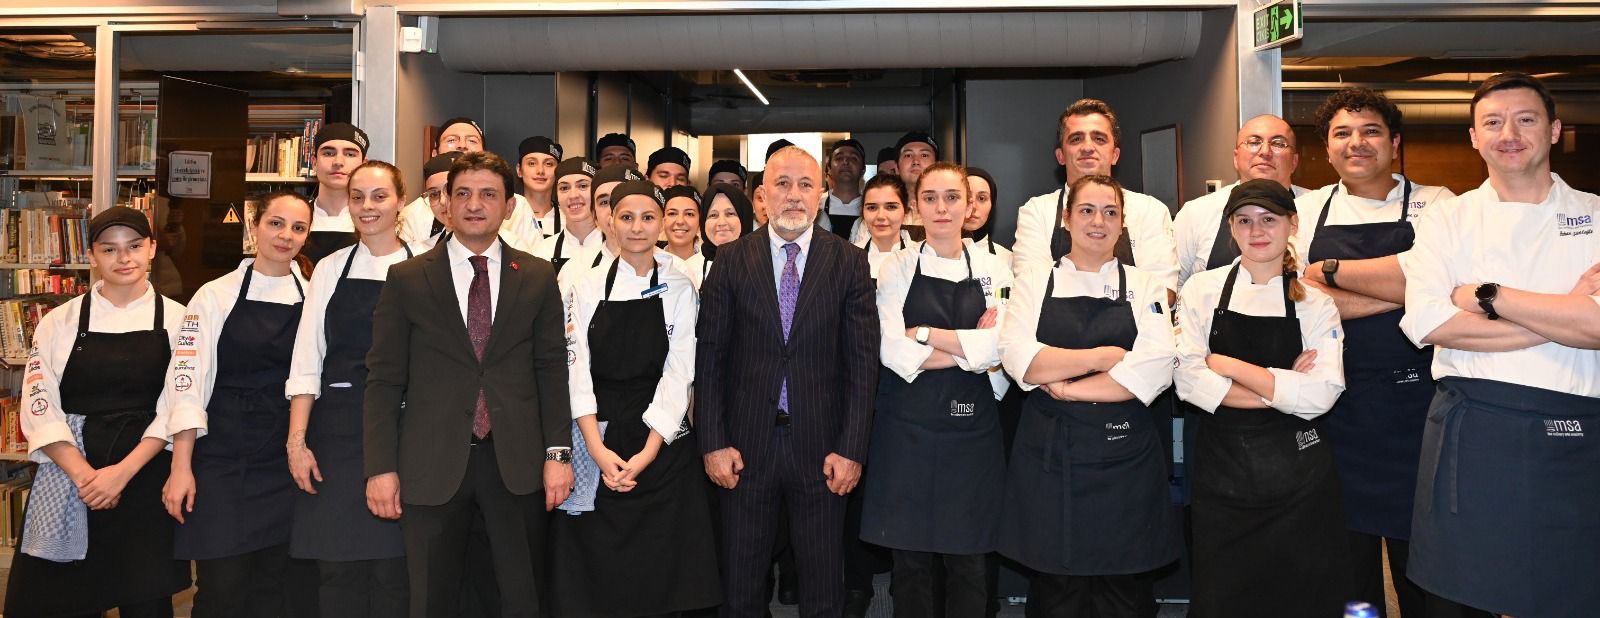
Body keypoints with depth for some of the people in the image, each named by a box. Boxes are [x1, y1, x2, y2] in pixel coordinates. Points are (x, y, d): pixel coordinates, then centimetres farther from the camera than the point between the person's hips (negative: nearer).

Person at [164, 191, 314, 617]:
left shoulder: (312, 298, 6)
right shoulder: (217, 295, -1)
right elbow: (188, 382, -5)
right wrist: (181, 468, -11)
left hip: (287, 466, 3)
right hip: (223, 463, -2)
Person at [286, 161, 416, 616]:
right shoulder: (331, 268, 8)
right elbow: (307, 359, 5)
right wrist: (297, 440, -2)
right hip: (337, 432, 2)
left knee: (392, 570, 3)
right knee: (338, 568, 5)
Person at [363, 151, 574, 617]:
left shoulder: (538, 277, 5)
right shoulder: (406, 279, 2)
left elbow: (551, 370, 5)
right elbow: (384, 379, 1)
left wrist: (558, 453, -2)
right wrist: (380, 467, -4)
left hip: (516, 461, 1)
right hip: (432, 466, 0)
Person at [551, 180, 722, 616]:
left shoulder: (679, 289, 2)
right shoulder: (588, 286, 5)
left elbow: (678, 373, -5)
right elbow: (577, 367, -2)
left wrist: (647, 454, -14)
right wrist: (597, 449, -13)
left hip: (661, 443, -1)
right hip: (597, 442, 1)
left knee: (658, 571, 2)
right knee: (593, 569, 3)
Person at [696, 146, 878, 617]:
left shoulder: (849, 262, 0)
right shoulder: (731, 260, 1)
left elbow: (862, 361, -2)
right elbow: (709, 356, 0)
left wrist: (851, 449, -8)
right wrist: (713, 442, -6)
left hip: (821, 446, 0)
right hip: (745, 443, 1)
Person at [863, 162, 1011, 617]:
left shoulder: (992, 270, 5)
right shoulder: (897, 268, 2)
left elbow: (998, 347, -7)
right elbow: (893, 352, -10)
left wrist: (923, 333, -7)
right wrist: (969, 346, -9)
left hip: (971, 427, 1)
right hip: (908, 427, -1)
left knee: (968, 560, 6)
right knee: (911, 559, 6)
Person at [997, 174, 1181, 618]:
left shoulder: (1146, 286, 8)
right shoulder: (1034, 282, 8)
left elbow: (1155, 368, -8)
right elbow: (1017, 358, -7)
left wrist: (1067, 387, -10)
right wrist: (1102, 356, -10)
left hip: (1125, 460, 0)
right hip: (1049, 459, 0)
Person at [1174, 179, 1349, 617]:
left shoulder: (1316, 305, 1)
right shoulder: (1203, 290, 1)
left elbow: (1319, 395, -12)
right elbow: (1189, 380, -9)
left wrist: (1227, 365, -14)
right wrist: (1279, 391, -13)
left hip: (1296, 471, 0)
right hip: (1220, 466, 0)